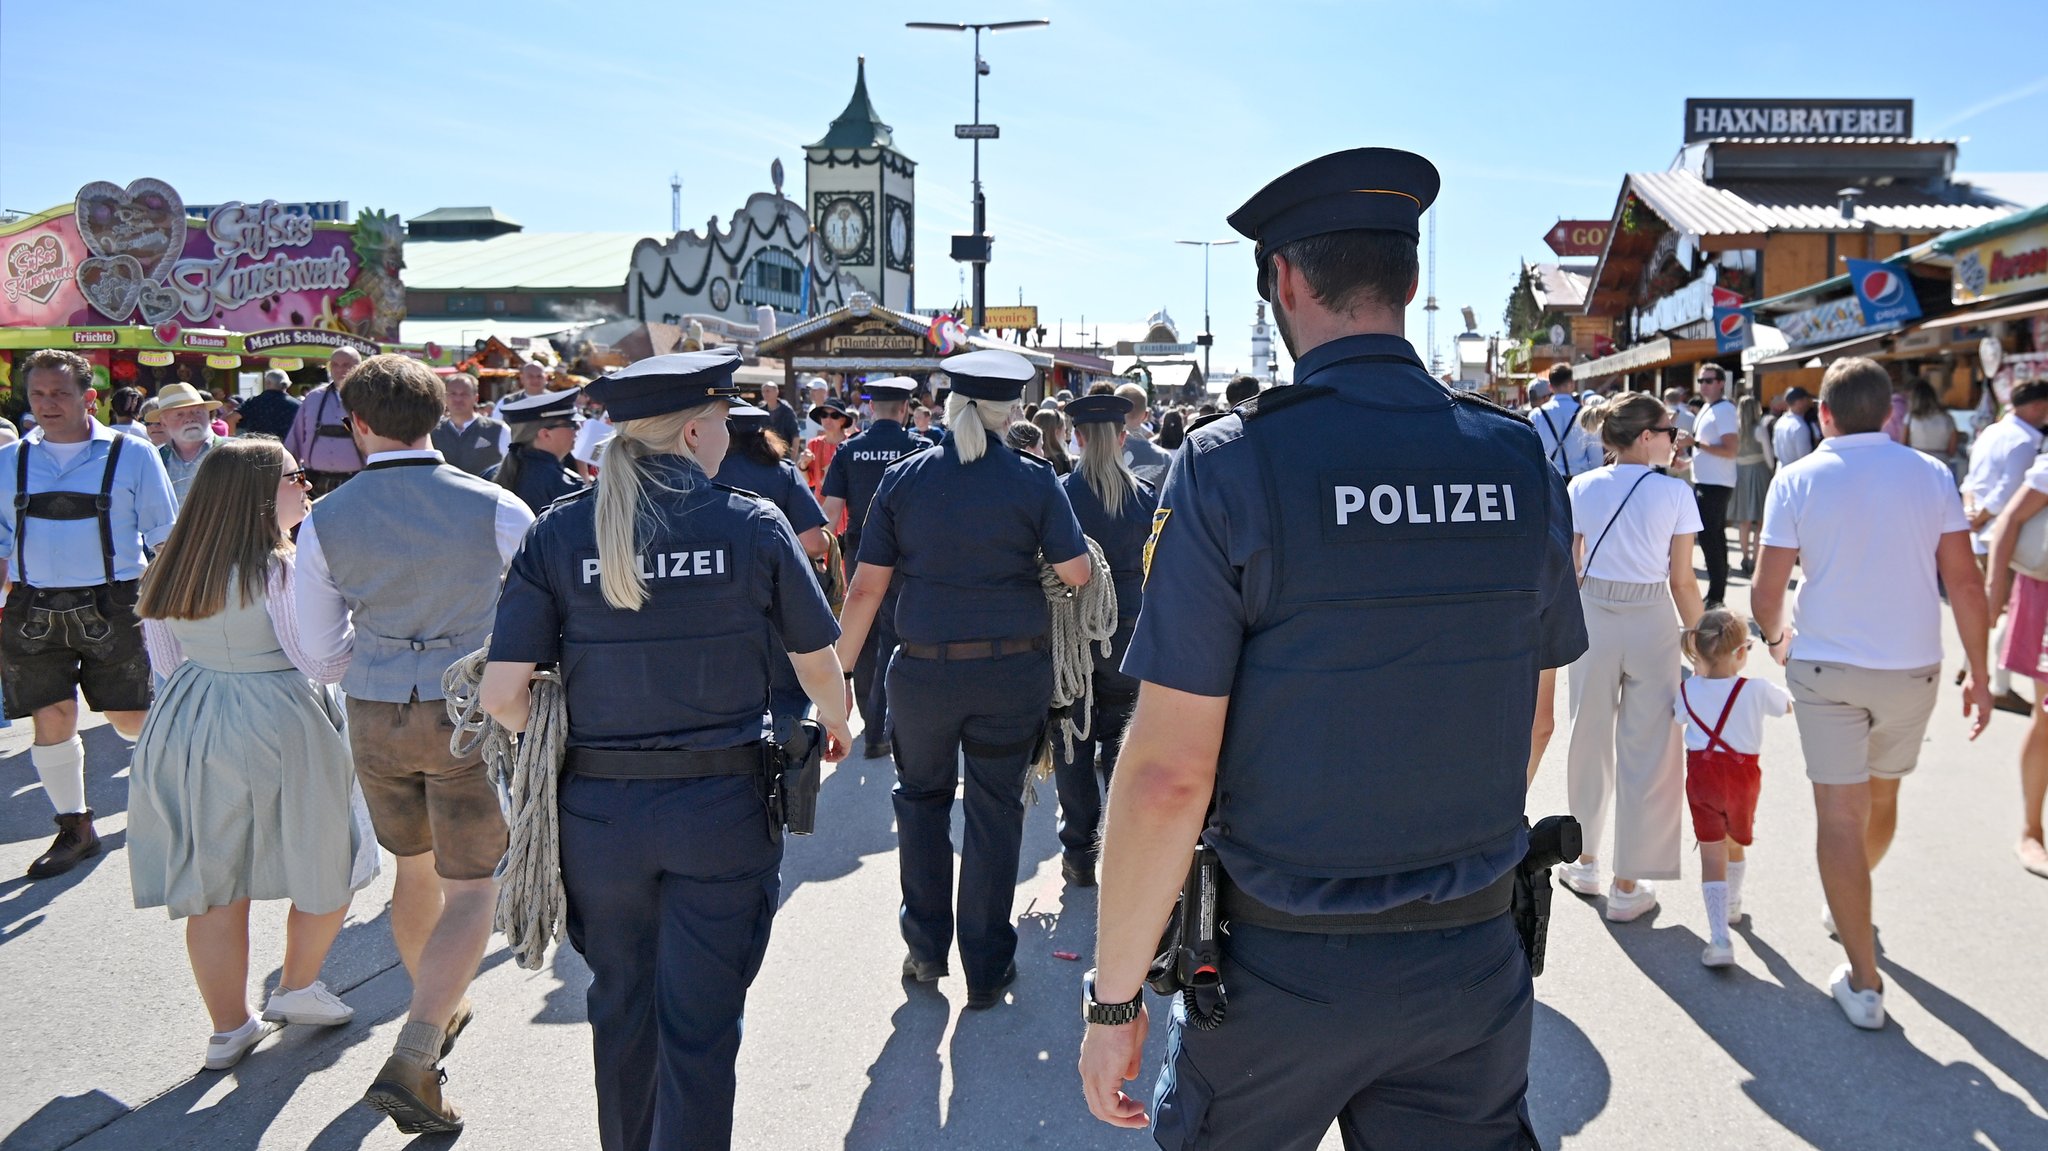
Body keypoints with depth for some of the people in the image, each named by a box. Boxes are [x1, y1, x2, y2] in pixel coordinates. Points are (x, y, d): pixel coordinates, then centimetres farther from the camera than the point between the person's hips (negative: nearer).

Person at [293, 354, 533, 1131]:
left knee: (413, 868, 25)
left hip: (374, 715, 4)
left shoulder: (325, 520, -5)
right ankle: (412, 1059, -6)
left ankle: (437, 1013, 43)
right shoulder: (493, 509, -13)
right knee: (470, 892, 6)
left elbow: (321, 645, 2)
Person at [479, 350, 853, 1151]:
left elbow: (502, 694, -8)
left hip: (599, 810, 3)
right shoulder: (752, 526, -7)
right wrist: (835, 723, 23)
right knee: (700, 1026, 8)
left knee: (621, 1007, 24)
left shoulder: (557, 532, -4)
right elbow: (818, 664, 2)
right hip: (721, 808, -3)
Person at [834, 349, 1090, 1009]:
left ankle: (926, 949, 27)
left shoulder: (904, 477, -2)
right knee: (995, 811, 11)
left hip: (924, 669, 1)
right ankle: (987, 971, 20)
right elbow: (1077, 573, -8)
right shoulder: (1034, 480, -5)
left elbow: (866, 587, -3)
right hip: (1014, 670, 0)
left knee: (922, 797, 21)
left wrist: (837, 670, 5)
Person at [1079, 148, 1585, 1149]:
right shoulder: (1521, 462, -2)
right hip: (1474, 957, 4)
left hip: (1282, 965, -3)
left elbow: (1168, 772, -18)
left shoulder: (1232, 465, -16)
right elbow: (1528, 717, 10)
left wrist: (1113, 999, -7)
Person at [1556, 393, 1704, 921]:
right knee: (1646, 752, 6)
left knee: (1590, 742, 17)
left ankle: (1585, 862, 29)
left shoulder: (1582, 488, -1)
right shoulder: (1675, 493, -8)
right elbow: (1682, 581, -6)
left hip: (1593, 620, 2)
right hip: (1652, 624, -2)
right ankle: (1628, 886, 12)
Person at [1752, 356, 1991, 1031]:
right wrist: (1978, 674, 7)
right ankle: (1848, 914, 46)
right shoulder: (1931, 476, -2)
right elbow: (1965, 583, -2)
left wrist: (1776, 639, 14)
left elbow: (1767, 593, -7)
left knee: (1841, 816, 1)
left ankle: (1864, 982, 2)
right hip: (1912, 669, 3)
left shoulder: (1798, 480, -8)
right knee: (1881, 799, 23)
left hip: (1826, 668, -3)